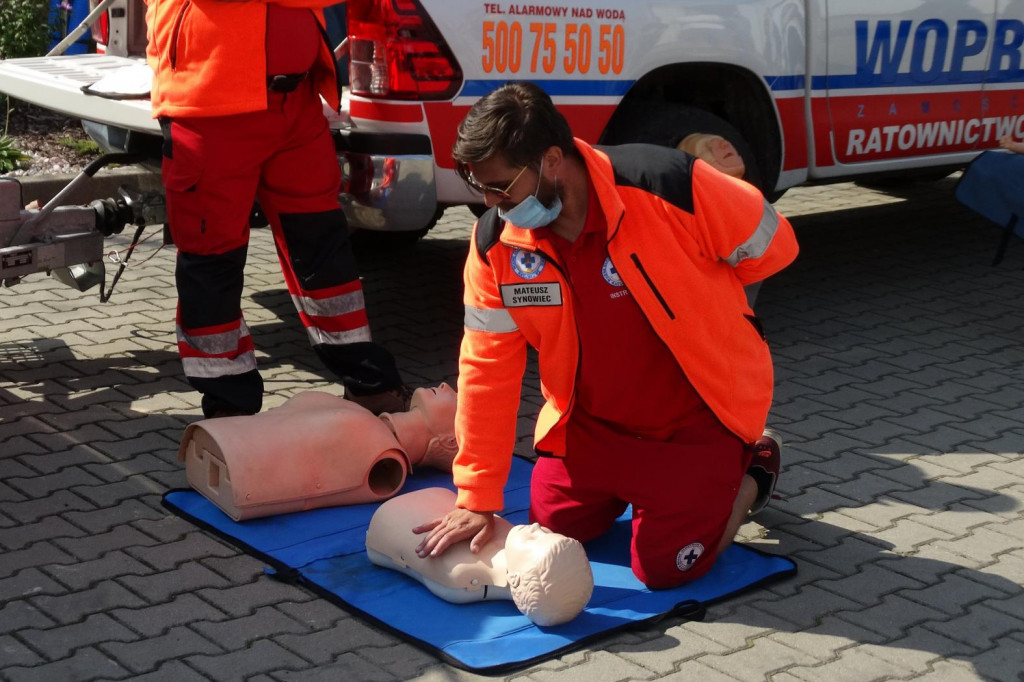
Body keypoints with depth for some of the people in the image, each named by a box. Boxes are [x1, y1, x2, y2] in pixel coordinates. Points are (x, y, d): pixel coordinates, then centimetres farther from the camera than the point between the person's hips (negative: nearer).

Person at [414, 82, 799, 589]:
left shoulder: (667, 185, -29)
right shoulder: (495, 243, -15)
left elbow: (770, 246, -13)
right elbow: (487, 371, -9)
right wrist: (477, 501, -9)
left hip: (698, 416, -4)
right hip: (592, 423, 5)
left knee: (663, 568, -5)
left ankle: (751, 469, 20)